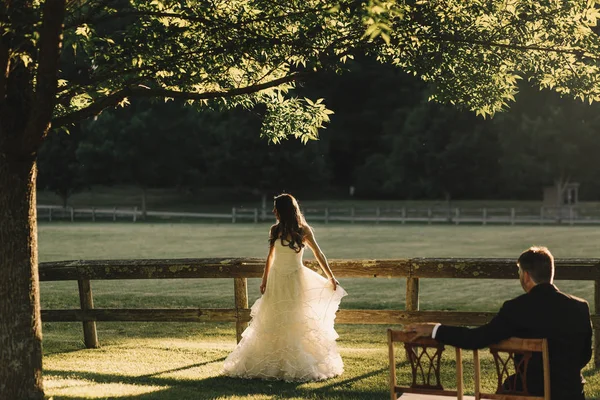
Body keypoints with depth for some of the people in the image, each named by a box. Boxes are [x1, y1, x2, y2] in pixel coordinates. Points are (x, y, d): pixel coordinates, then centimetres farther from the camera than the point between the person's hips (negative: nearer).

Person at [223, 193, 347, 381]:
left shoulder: (303, 230, -7)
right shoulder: (275, 230, 2)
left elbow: (318, 253, 1)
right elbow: (270, 257, 11)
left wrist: (330, 277, 2)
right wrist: (264, 281, 9)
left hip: (295, 280, -3)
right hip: (277, 280, 3)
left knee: (297, 323, -1)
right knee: (272, 324, 5)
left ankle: (298, 365, 9)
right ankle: (271, 364, 14)